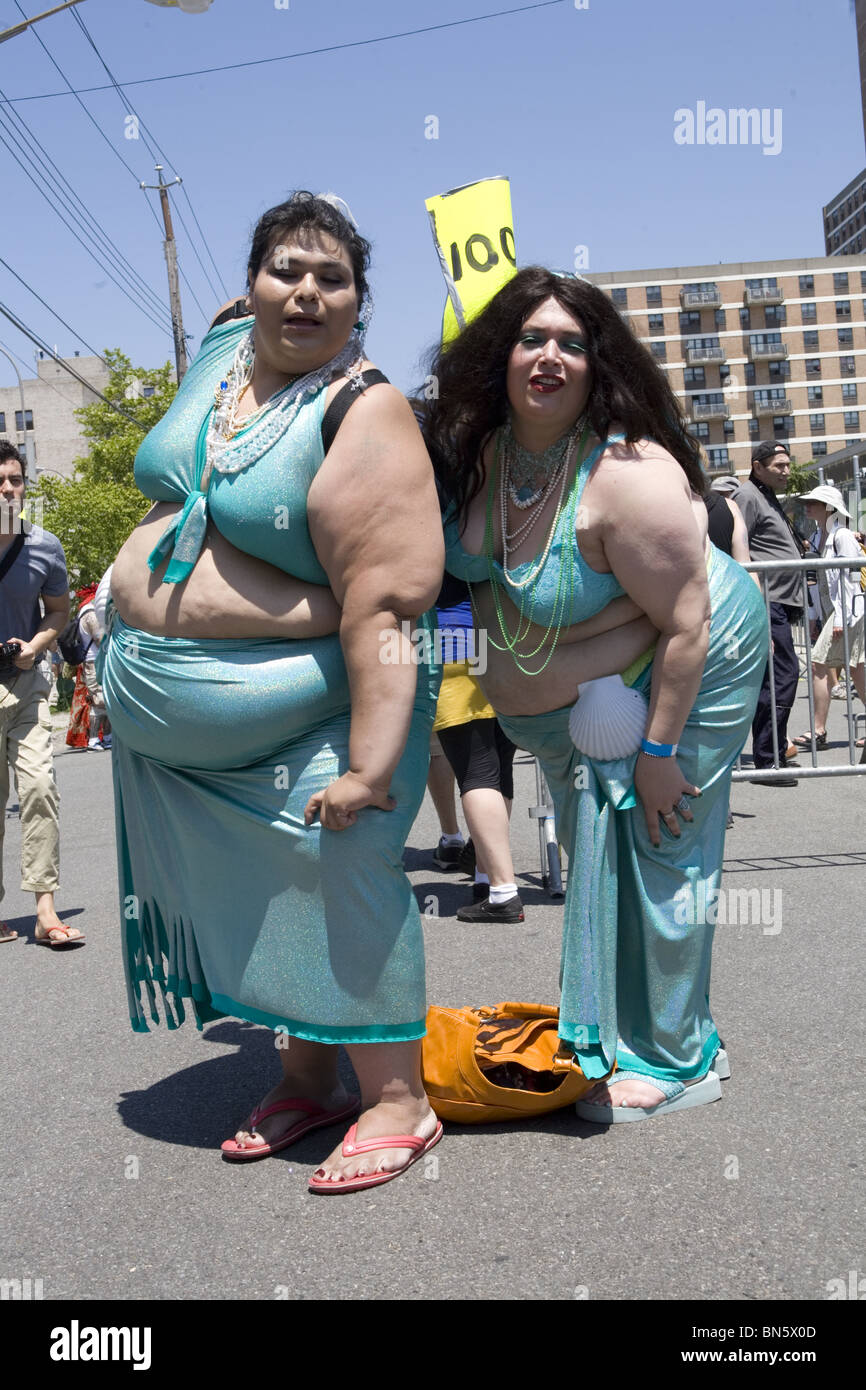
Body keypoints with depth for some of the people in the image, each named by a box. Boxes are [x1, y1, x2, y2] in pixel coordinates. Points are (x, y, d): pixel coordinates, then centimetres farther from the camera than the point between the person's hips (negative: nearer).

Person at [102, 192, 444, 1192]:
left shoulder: (364, 417, -18)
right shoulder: (220, 348, 5)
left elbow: (387, 606, -26)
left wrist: (369, 765, -30)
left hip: (306, 723, -8)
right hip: (174, 733, 8)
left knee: (341, 879, -6)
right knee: (243, 896, 14)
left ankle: (397, 1099, 10)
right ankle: (305, 1075, 31)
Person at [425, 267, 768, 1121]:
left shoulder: (627, 474, -29)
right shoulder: (482, 449, -8)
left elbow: (684, 622, -27)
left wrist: (659, 747, -24)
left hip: (678, 679, -8)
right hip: (561, 703, 8)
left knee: (655, 856, -1)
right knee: (591, 855, 17)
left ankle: (673, 1060, 17)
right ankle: (602, 1034, 35)